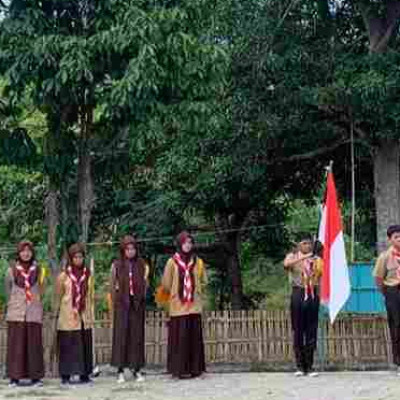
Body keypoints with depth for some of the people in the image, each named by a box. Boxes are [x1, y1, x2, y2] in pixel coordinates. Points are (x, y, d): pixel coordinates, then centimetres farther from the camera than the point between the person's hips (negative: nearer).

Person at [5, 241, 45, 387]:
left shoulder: (39, 270, 5)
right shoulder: (12, 269, 4)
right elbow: (8, 289, 15)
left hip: (34, 312, 0)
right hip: (16, 312, 0)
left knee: (34, 343, 0)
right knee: (16, 344, -1)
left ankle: (35, 376, 5)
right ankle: (14, 376, 3)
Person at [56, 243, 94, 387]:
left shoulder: (88, 275, 9)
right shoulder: (63, 276, 0)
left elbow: (90, 296, 12)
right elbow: (58, 296, 4)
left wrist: (90, 315, 9)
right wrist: (58, 313, 3)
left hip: (84, 316, 3)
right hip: (68, 317, -3)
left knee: (85, 345, 4)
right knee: (67, 345, -2)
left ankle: (84, 374, 12)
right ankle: (65, 376, 3)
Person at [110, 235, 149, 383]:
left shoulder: (142, 265, 7)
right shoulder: (116, 265, 2)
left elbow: (145, 285, 11)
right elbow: (113, 285, 5)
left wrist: (142, 300, 3)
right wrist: (114, 304, 0)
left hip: (137, 304, 2)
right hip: (122, 303, -2)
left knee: (137, 335, 2)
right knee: (121, 335, -2)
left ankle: (137, 369, 8)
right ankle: (120, 370, 2)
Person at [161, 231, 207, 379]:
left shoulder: (198, 262, 9)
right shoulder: (172, 262, 0)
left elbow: (204, 282, 17)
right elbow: (166, 284, 4)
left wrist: (196, 292, 7)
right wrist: (175, 294, 9)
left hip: (194, 306, 3)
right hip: (178, 306, -3)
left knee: (194, 337, 2)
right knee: (179, 337, -5)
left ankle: (194, 368, 7)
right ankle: (179, 369, -1)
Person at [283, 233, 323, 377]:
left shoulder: (316, 259, 12)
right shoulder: (293, 256, 4)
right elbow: (286, 264, -20)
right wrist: (303, 257, -28)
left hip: (313, 295, 2)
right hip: (298, 294, -2)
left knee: (312, 331, 3)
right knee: (298, 330, 0)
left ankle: (309, 366, 9)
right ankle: (300, 366, 7)